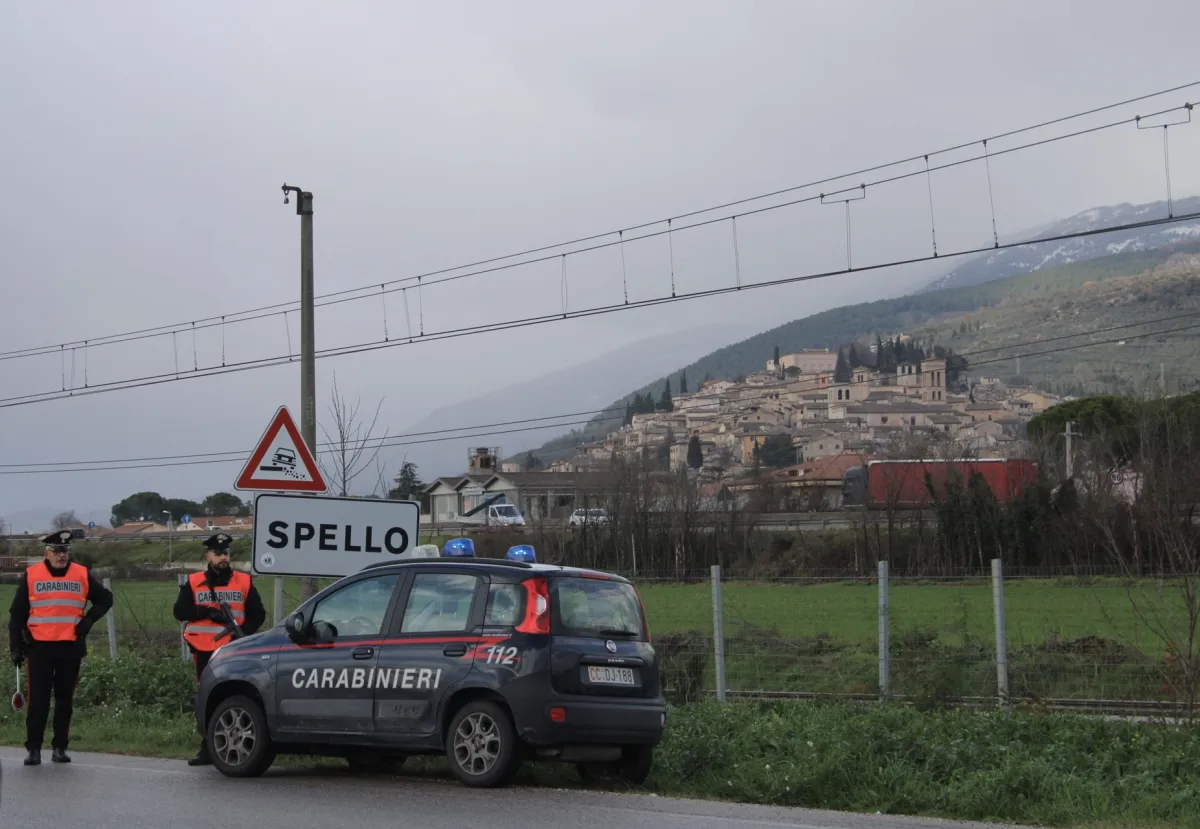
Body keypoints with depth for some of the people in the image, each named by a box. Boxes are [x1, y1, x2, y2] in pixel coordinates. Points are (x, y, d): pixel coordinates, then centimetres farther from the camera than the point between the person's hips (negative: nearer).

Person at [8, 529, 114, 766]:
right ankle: (34, 748, 5)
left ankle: (60, 747, 16)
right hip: (39, 647, -2)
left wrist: (88, 621, 0)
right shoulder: (31, 575, 1)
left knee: (65, 700, 8)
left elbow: (105, 598, 15)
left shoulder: (82, 575, 4)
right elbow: (17, 614, 4)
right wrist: (16, 647, -1)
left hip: (71, 647, 2)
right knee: (38, 700, -2)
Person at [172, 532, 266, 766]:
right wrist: (207, 612, -14)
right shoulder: (194, 582, 8)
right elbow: (180, 611, 0)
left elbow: (258, 614, 6)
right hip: (205, 651, 1)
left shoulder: (244, 582, 7)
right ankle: (207, 749, 11)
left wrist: (243, 631, -12)